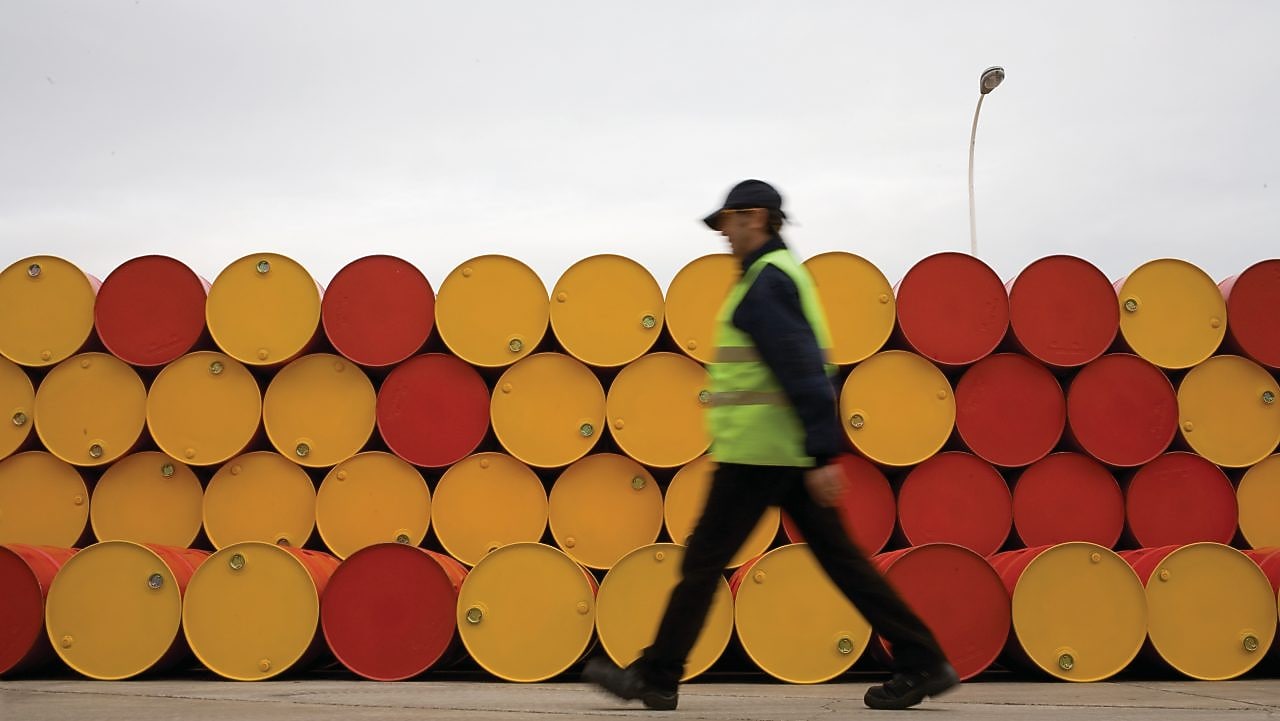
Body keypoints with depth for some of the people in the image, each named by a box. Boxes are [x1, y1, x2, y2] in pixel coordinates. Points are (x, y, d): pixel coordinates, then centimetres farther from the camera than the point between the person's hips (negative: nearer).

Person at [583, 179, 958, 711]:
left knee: (704, 558, -2)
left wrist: (823, 455, -26)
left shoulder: (766, 280, -12)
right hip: (789, 450, 10)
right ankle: (922, 663, 6)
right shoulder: (785, 274, 19)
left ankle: (657, 677, 5)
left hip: (759, 450, -10)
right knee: (839, 557, 8)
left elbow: (802, 367, -21)